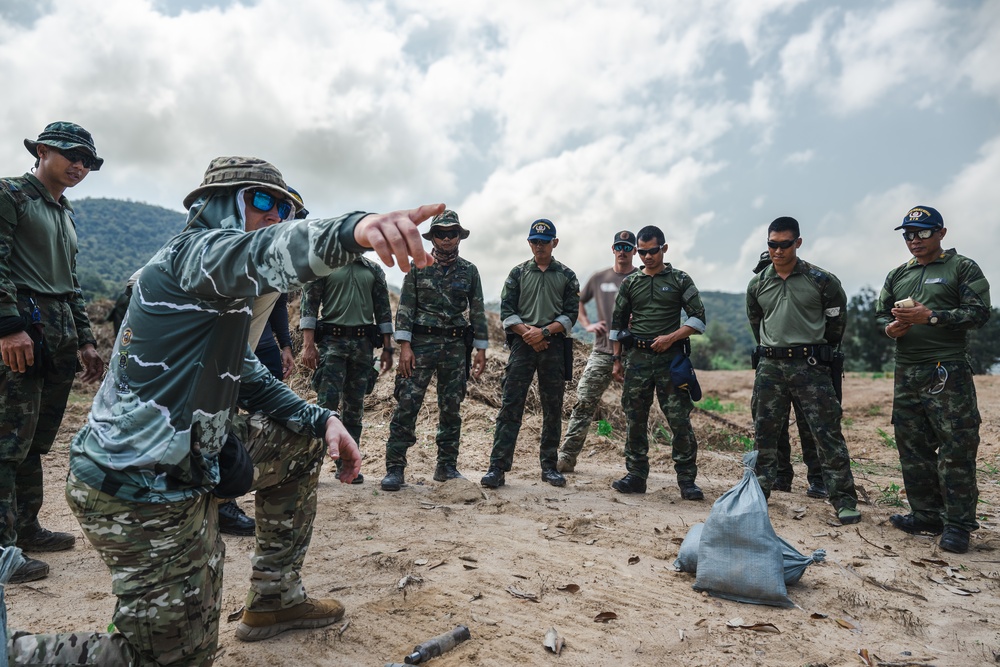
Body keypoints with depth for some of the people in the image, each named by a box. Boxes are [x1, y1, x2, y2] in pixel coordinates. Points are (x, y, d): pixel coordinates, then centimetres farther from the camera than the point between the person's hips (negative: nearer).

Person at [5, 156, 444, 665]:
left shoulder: (225, 298, 17)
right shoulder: (198, 249, -12)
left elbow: (251, 381, 16)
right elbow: (263, 253, -38)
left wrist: (321, 419, 1)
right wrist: (354, 231, -57)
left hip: (184, 469, 10)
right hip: (141, 493, -10)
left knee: (300, 441, 18)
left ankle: (274, 599, 24)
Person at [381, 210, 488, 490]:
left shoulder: (469, 270, 9)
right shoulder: (418, 267, 4)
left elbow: (478, 312, 10)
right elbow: (405, 308, 0)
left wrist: (481, 350, 4)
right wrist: (404, 346, -10)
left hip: (456, 346, 2)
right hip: (421, 343, -2)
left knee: (451, 409, 7)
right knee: (407, 405, -7)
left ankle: (447, 466, 19)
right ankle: (395, 468, 0)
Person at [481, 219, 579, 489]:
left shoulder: (566, 276, 9)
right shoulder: (518, 273, 10)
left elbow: (570, 314, 2)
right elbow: (506, 310, 4)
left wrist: (544, 331, -12)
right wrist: (527, 332, -11)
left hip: (554, 345, 1)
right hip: (522, 344, 0)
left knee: (553, 409, 7)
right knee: (510, 406, -6)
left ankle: (549, 466, 18)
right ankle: (498, 467, -4)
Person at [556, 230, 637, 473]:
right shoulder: (599, 278, 11)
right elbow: (577, 303, 23)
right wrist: (588, 325, 8)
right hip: (602, 352, 2)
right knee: (584, 403, -3)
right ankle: (566, 458, 1)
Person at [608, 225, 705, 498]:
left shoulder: (680, 280, 5)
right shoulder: (629, 283, 12)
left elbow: (698, 318, 2)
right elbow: (617, 322, 15)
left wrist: (671, 337, -11)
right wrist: (616, 360, 10)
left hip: (670, 357, -2)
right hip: (637, 357, 3)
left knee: (680, 420, -4)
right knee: (635, 420, 5)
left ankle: (687, 480, 7)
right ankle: (636, 476, 16)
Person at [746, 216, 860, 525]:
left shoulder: (821, 280, -4)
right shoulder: (757, 284, 6)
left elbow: (837, 321, 7)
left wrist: (819, 353, 12)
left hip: (811, 366, -3)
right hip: (770, 367, 4)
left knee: (827, 433, -2)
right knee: (764, 432, 10)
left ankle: (844, 498, 8)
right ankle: (760, 488, 23)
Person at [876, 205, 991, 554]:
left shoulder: (963, 267, 2)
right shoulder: (897, 275, 17)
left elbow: (978, 312, -7)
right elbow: (880, 314, 20)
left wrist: (931, 317, -18)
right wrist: (890, 327, -2)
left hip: (948, 373, -6)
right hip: (906, 374, 6)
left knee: (955, 450, -3)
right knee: (912, 449, 10)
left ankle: (958, 525, 6)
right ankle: (927, 514, 22)